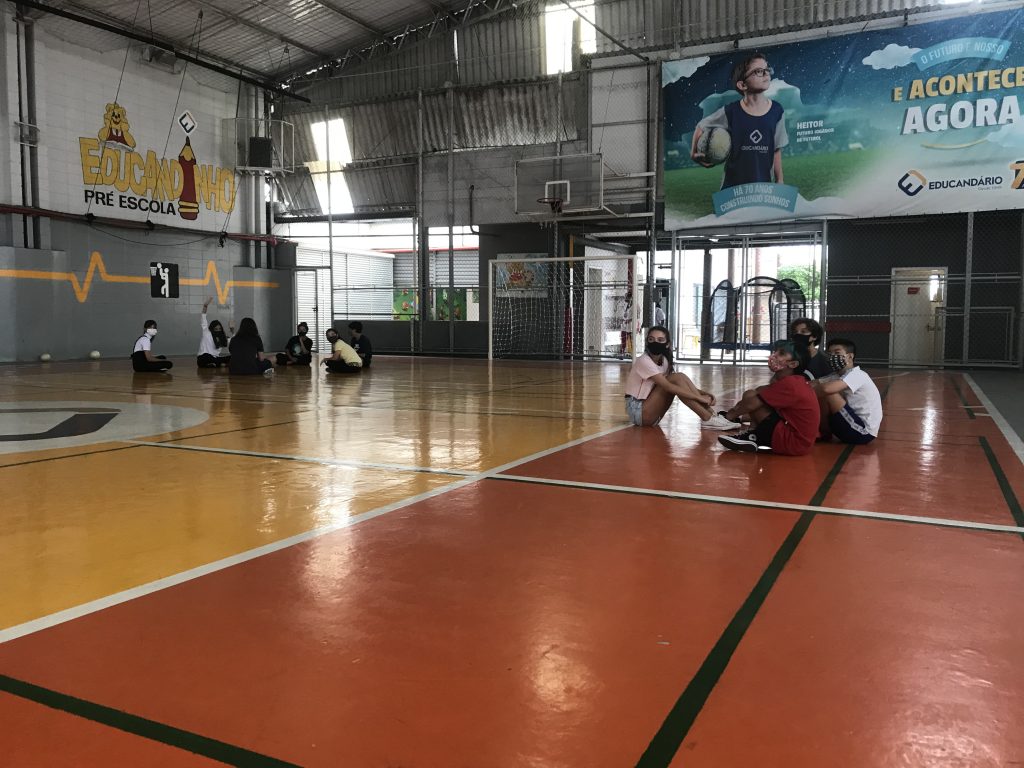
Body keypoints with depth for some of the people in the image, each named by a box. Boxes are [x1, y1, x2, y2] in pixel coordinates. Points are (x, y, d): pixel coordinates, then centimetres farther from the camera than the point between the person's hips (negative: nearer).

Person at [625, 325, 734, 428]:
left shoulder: (664, 361, 6)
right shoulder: (644, 361, -19)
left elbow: (682, 382, 6)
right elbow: (668, 386, -26)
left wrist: (702, 392, -13)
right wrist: (699, 398, -25)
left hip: (650, 413, 7)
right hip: (637, 411, -7)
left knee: (680, 377, -8)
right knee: (676, 378, -20)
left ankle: (711, 414, -11)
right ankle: (708, 419, -20)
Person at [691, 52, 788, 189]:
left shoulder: (776, 111, 0)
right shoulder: (731, 112, -9)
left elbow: (776, 150, 7)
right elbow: (700, 127, 7)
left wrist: (779, 181, 8)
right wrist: (694, 153, 4)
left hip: (764, 185, 2)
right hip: (733, 186, -2)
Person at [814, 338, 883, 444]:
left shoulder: (857, 375, -17)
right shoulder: (838, 376, 11)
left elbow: (826, 389, -33)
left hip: (864, 432, -9)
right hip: (856, 429, 9)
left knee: (827, 395, -20)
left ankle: (824, 433, 0)